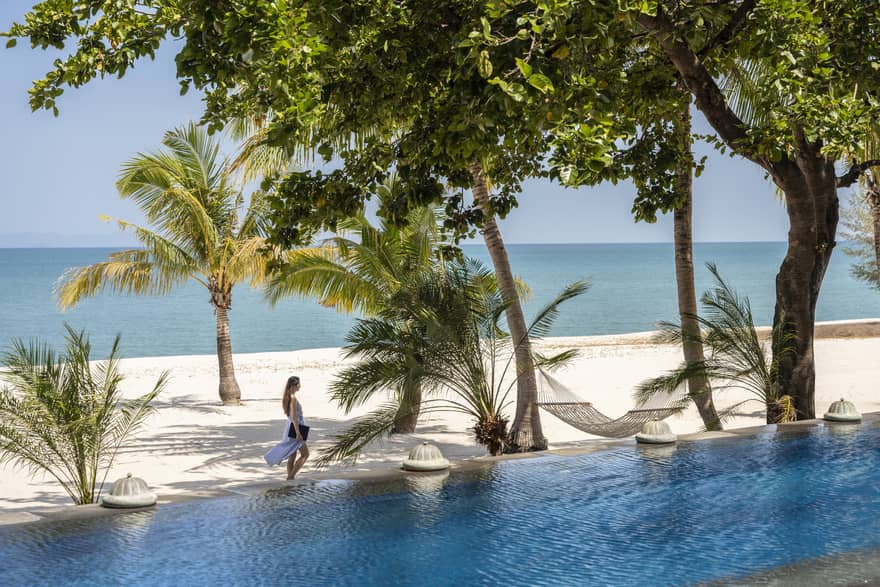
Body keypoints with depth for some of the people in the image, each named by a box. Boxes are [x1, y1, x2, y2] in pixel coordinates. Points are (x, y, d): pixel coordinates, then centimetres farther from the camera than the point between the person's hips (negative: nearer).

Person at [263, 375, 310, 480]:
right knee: (305, 454, -3)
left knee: (292, 456, 11)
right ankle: (291, 476, -5)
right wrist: (298, 433, -22)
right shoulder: (293, 398, -18)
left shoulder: (287, 397, 11)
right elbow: (294, 417, -22)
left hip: (290, 428, 9)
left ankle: (290, 477, 12)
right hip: (294, 429, -9)